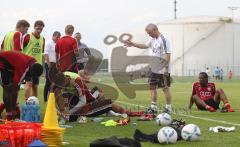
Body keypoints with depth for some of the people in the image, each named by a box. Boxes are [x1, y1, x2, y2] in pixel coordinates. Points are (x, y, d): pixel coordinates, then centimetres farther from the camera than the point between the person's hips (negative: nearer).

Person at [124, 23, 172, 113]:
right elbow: (145, 46, 28)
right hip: (154, 69, 9)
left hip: (163, 70, -9)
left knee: (165, 88, -2)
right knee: (152, 87, 12)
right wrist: (132, 44, 25)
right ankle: (153, 107, 21)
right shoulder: (153, 39, 11)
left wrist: (166, 67, -24)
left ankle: (169, 108, 5)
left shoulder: (163, 40, -17)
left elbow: (168, 54, -21)